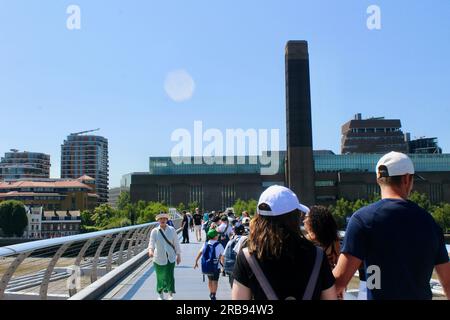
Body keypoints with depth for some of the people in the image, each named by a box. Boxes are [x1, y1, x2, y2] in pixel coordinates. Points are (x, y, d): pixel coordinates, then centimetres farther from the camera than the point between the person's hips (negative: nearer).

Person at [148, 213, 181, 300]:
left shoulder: (172, 230, -2)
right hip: (159, 258, 0)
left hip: (170, 257, 0)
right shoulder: (154, 231, -7)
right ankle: (160, 294, 30)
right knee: (160, 276, 9)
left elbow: (176, 243, 4)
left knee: (170, 275, -11)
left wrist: (178, 255, 6)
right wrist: (150, 250, -39)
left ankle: (170, 294, 4)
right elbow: (151, 242, -18)